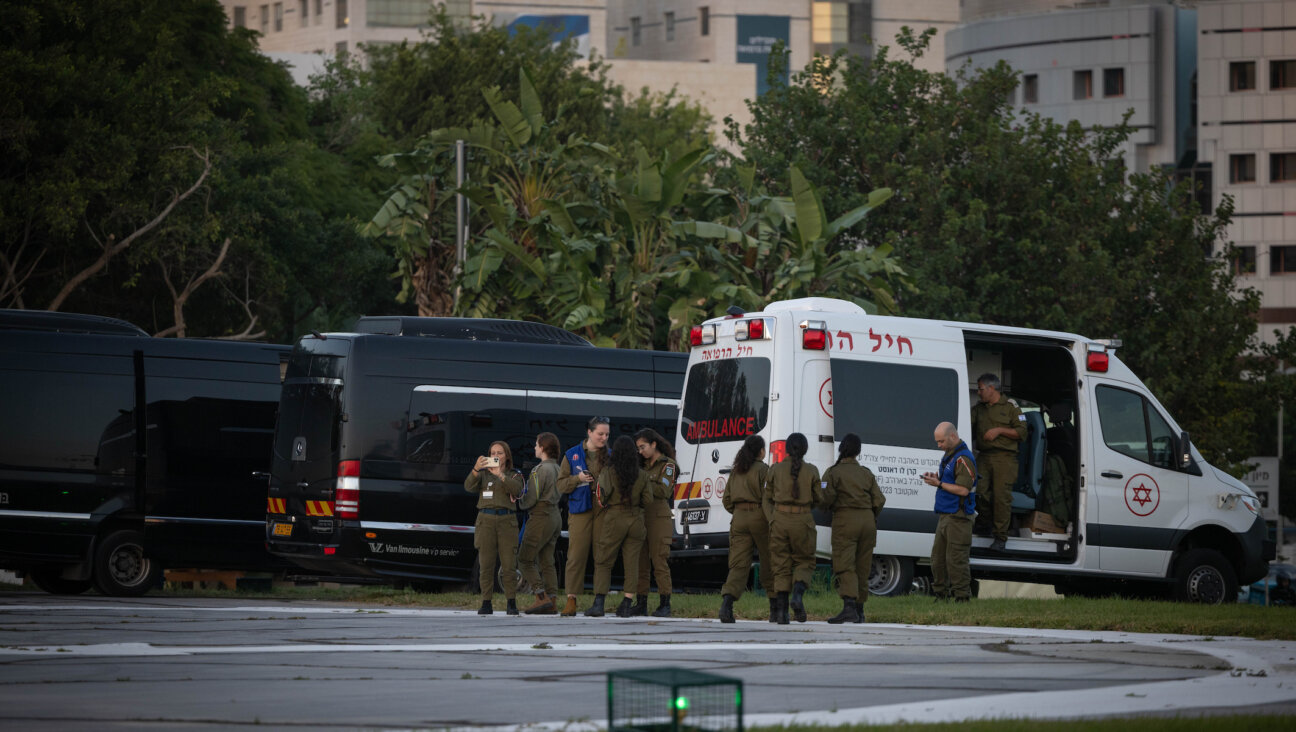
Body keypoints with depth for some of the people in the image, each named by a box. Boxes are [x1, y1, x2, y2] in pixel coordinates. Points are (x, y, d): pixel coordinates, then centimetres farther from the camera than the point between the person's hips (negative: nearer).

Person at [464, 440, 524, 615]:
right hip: (486, 520, 0)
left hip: (507, 521, 0)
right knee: (485, 564, -4)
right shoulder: (483, 474, 13)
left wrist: (500, 475, -24)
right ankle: (486, 604, -3)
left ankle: (511, 603, -1)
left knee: (509, 564, -5)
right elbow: (469, 486, -6)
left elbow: (516, 489, -10)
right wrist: (476, 470, -23)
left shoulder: (514, 476, 11)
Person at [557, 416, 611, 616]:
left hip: (604, 509, 1)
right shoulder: (572, 455, 7)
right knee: (576, 555, -7)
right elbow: (561, 485, 7)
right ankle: (571, 599, -7)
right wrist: (578, 479, -10)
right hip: (580, 510, -1)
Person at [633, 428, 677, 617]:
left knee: (659, 561, -10)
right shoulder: (644, 465, 20)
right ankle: (641, 603, 5)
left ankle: (665, 604, -9)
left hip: (659, 518, -7)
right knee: (640, 561, 3)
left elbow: (664, 491, -11)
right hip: (641, 516, 7)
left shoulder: (668, 465, 0)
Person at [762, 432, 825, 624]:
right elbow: (818, 500, 5)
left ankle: (782, 611, -1)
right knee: (805, 563, 13)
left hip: (779, 520, 1)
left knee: (782, 566, 8)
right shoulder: (811, 471, -2)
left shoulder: (776, 470, 1)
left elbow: (768, 499, 7)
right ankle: (797, 595, -15)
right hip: (802, 522, -1)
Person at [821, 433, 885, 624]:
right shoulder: (867, 473, 11)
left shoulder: (833, 473, -2)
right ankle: (859, 611, 18)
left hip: (845, 519, -5)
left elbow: (825, 499, -13)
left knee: (844, 566, -11)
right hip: (867, 520, 5)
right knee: (862, 568, 12)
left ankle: (849, 606, -30)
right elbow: (879, 500, 6)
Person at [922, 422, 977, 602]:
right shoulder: (948, 455, 17)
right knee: (937, 557, 11)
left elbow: (963, 490, -20)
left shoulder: (963, 459, -14)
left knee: (956, 559, -9)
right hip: (945, 516, 10)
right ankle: (941, 594, 18)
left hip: (958, 517, -10)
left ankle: (962, 596, -5)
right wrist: (936, 479, 8)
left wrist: (939, 484, -17)